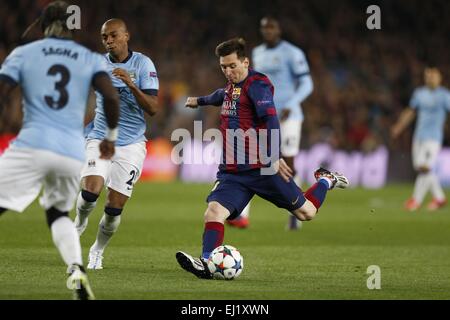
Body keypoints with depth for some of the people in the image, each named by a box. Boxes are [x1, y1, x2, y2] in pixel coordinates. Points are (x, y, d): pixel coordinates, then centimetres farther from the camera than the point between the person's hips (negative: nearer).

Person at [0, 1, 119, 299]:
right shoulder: (91, 59, 13)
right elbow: (111, 97, -2)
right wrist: (111, 136, 13)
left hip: (32, 146, -3)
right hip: (73, 152, 3)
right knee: (58, 213, 26)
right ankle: (76, 268, 0)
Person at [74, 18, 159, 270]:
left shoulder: (143, 63, -6)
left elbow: (153, 108, -14)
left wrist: (130, 84, -26)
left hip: (131, 145, -1)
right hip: (100, 139, 1)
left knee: (115, 208, -4)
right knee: (91, 191, -22)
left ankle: (97, 252, 21)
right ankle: (81, 221, 12)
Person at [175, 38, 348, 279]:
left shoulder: (256, 84, -12)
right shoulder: (232, 85, 14)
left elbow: (271, 120, -24)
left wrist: (274, 157, -36)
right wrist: (200, 101, 60)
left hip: (262, 167, -6)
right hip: (233, 172, 6)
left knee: (306, 212, 6)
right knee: (214, 212, -19)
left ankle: (326, 181, 34)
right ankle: (207, 264, -27)